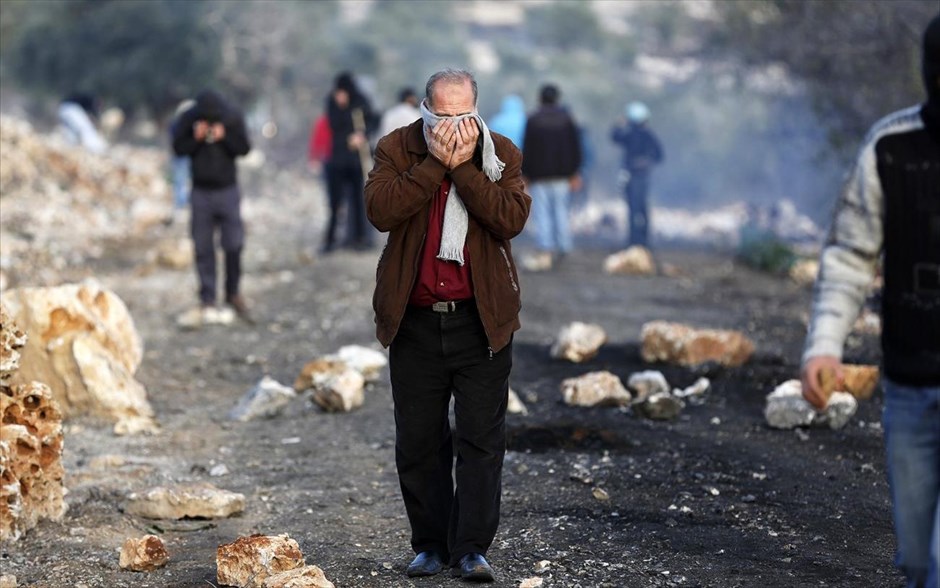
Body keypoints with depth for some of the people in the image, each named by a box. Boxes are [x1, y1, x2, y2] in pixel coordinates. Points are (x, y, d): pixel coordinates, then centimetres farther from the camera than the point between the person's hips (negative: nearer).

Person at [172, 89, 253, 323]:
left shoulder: (233, 117, -7)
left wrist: (225, 137, -23)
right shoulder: (188, 119, -8)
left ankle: (233, 293, 17)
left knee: (234, 245, 0)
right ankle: (207, 300, 7)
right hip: (201, 192, 0)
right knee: (203, 249, 1)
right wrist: (196, 138, -21)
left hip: (228, 190, 0)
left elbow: (244, 148, -6)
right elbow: (178, 148, -3)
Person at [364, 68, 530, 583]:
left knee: (481, 438, -2)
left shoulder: (501, 154, 1)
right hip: (414, 322, 1)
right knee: (418, 442, 7)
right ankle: (429, 544, 18)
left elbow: (512, 218, -15)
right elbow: (380, 211, -16)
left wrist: (464, 166, -17)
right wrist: (435, 163, -18)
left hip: (481, 321, -1)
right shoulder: (396, 149, 1)